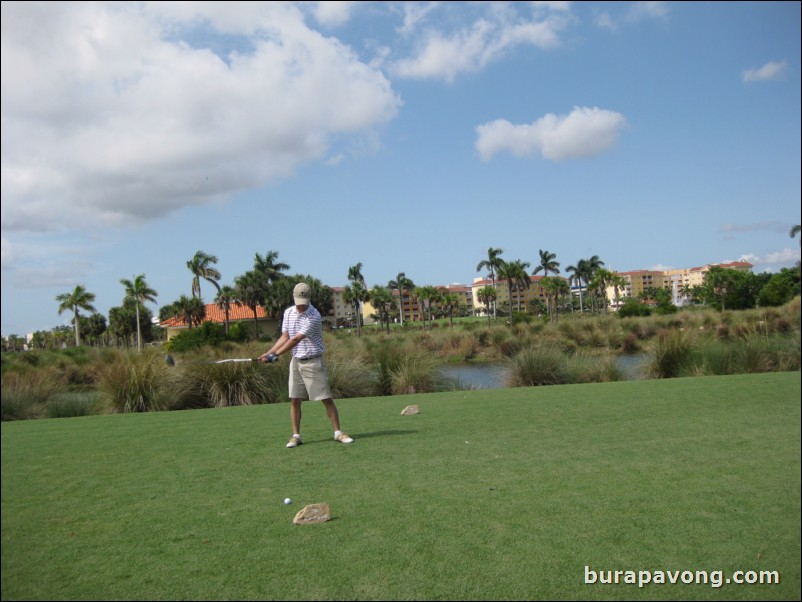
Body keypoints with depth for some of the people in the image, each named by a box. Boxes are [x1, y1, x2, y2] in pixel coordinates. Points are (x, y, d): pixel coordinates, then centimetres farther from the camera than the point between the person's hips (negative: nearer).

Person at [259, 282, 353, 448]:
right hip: (296, 361, 5)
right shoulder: (288, 313, 5)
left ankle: (338, 432, 6)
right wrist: (269, 352, -4)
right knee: (294, 400, 2)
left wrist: (276, 354, -21)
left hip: (313, 362, -5)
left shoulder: (314, 317, -18)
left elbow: (296, 340, -21)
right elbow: (285, 337, 9)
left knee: (326, 399, -2)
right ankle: (296, 435, 10)